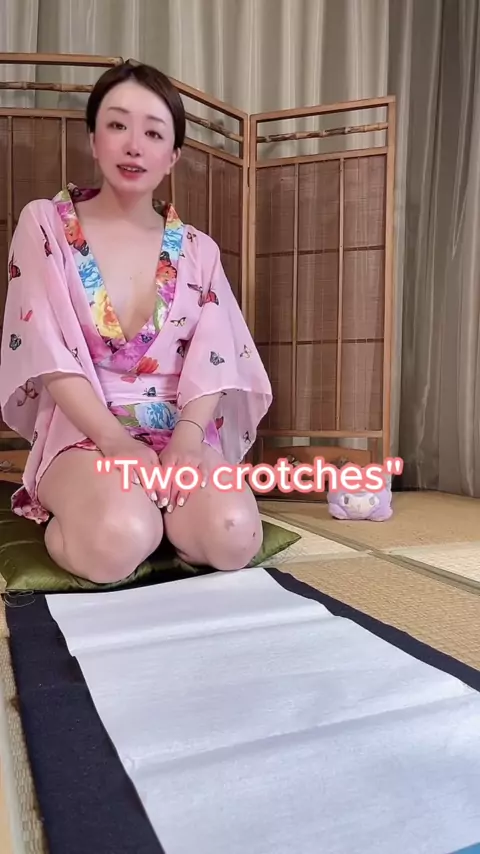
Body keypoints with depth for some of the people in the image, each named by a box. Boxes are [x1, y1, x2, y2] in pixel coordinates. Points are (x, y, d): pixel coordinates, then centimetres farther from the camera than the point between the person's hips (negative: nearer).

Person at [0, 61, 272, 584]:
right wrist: (114, 439, -19)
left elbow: (212, 361, -1)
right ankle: (64, 517, 1)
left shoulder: (197, 251, 10)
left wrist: (187, 437, -21)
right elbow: (47, 351, -7)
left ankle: (152, 506, 4)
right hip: (82, 431, -2)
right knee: (121, 539, -32)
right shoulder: (45, 224, 3)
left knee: (233, 535, -26)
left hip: (177, 433, 3)